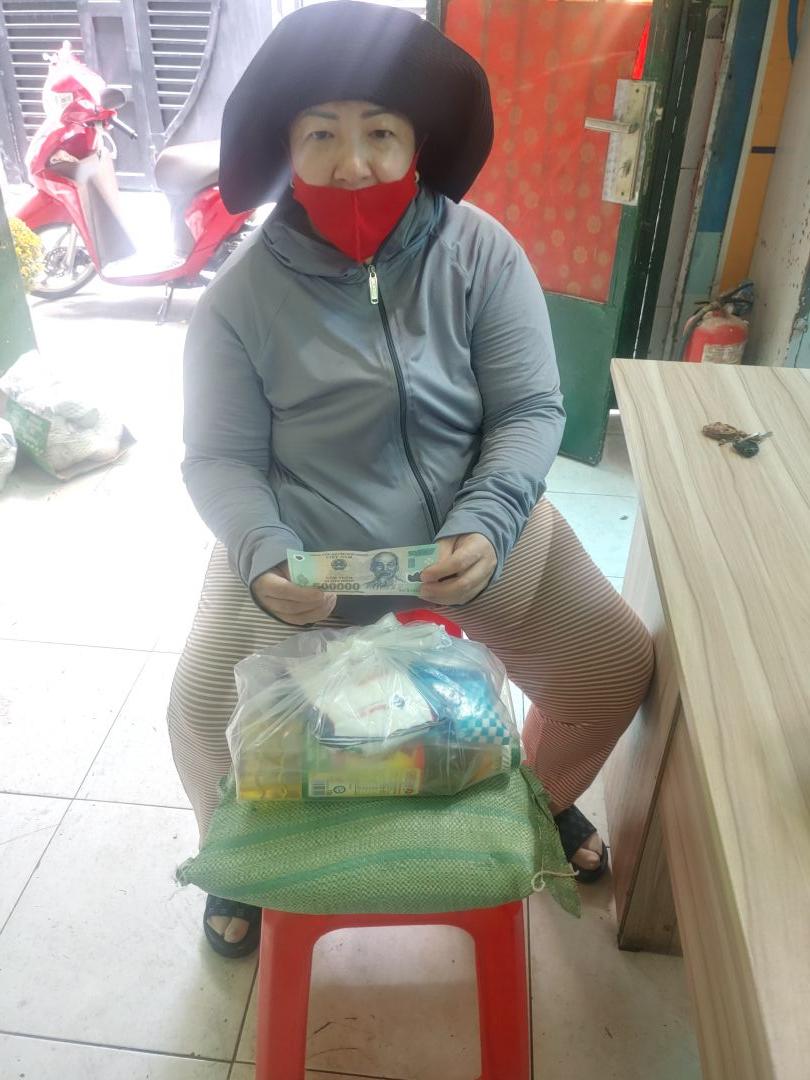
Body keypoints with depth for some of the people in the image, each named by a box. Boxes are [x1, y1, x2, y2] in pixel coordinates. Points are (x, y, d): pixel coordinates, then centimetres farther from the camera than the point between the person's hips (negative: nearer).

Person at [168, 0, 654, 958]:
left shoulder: (481, 253, -11)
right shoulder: (244, 294, -12)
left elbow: (531, 411, -11)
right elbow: (220, 459, -10)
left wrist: (485, 527, -28)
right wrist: (266, 559, -29)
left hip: (478, 525, 2)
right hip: (302, 547, -1)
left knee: (614, 671, 1)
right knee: (202, 715, -7)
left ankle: (543, 797, 37)